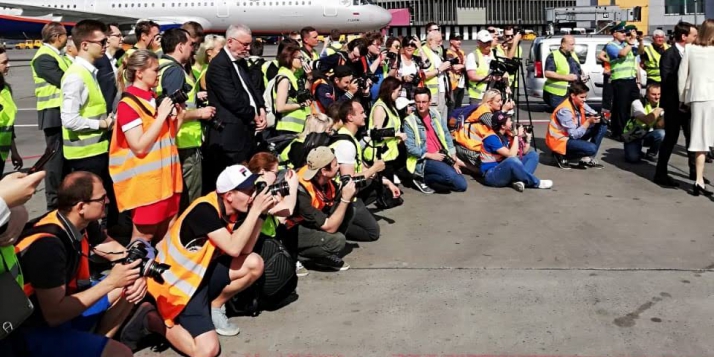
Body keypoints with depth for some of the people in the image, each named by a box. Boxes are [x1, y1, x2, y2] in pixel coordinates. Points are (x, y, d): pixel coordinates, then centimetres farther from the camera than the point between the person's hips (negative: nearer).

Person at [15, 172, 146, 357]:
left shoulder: (83, 222, -6)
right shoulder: (47, 244, -29)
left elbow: (116, 251, 8)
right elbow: (54, 315, -30)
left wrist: (136, 272, -14)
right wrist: (110, 282, -28)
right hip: (38, 330, -9)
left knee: (132, 285, 6)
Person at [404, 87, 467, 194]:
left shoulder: (436, 115, 7)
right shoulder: (409, 121, -9)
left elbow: (447, 137, 10)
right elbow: (410, 148, -12)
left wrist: (454, 158, 2)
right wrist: (431, 155, -15)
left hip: (441, 157, 6)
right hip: (423, 160, -6)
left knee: (461, 185, -2)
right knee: (450, 175, -31)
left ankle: (427, 179, 4)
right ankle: (423, 179, -8)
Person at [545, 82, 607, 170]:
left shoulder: (580, 104, -3)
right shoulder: (565, 110, -27)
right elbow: (574, 135, -26)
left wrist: (599, 117, -23)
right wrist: (588, 122, -30)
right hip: (559, 140, -9)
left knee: (602, 126, -1)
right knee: (591, 148, -28)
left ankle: (587, 159, 0)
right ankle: (561, 156, -5)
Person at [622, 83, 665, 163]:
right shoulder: (638, 103, -19)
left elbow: (659, 126, -19)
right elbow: (647, 120, -36)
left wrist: (665, 115, -34)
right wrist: (659, 109, -34)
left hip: (649, 135, 4)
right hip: (633, 136, -4)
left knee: (661, 134, -30)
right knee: (633, 158, -28)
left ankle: (651, 154, -1)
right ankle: (638, 152, 11)